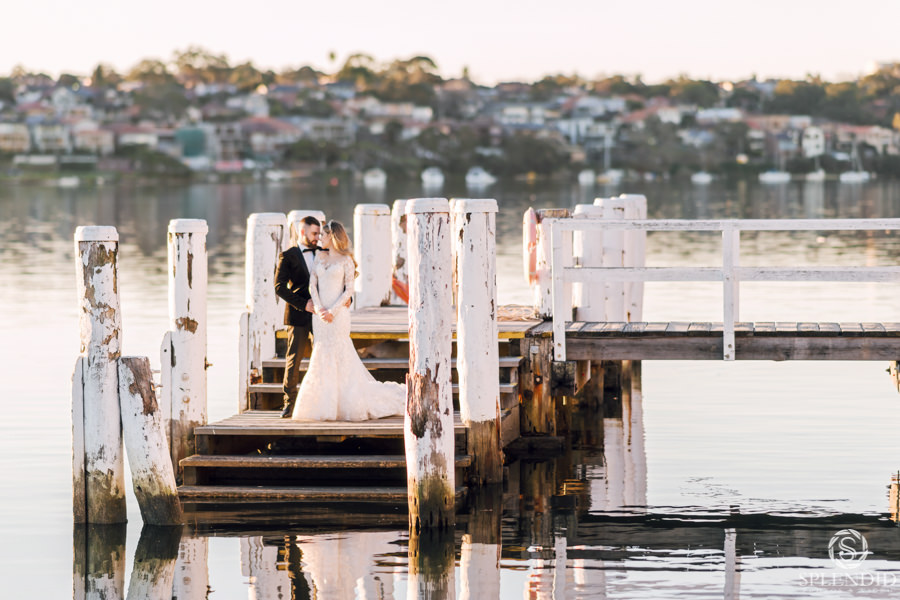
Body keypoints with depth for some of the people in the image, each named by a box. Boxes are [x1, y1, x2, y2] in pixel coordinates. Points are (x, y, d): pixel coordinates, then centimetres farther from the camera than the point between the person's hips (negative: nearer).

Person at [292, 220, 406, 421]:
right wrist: (318, 307, -9)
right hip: (320, 314, 6)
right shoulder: (319, 257, 13)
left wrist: (333, 311, -15)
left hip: (338, 313, -6)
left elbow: (349, 290, -7)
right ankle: (326, 406, 8)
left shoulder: (346, 259, -3)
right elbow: (312, 284, 6)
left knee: (340, 356, -7)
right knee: (322, 357, 4)